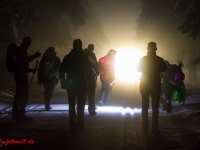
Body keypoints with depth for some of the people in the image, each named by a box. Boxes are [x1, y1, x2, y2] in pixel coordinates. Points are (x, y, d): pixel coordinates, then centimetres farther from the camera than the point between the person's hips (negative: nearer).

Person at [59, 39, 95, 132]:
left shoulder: (67, 57, 1)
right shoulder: (84, 57, -7)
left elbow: (62, 71, 2)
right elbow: (89, 72, -8)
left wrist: (63, 83, 8)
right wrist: (91, 83, -1)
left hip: (70, 84, 2)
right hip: (81, 84, -2)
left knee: (71, 105, 7)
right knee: (80, 105, 4)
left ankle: (73, 126, 5)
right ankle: (80, 125, 0)